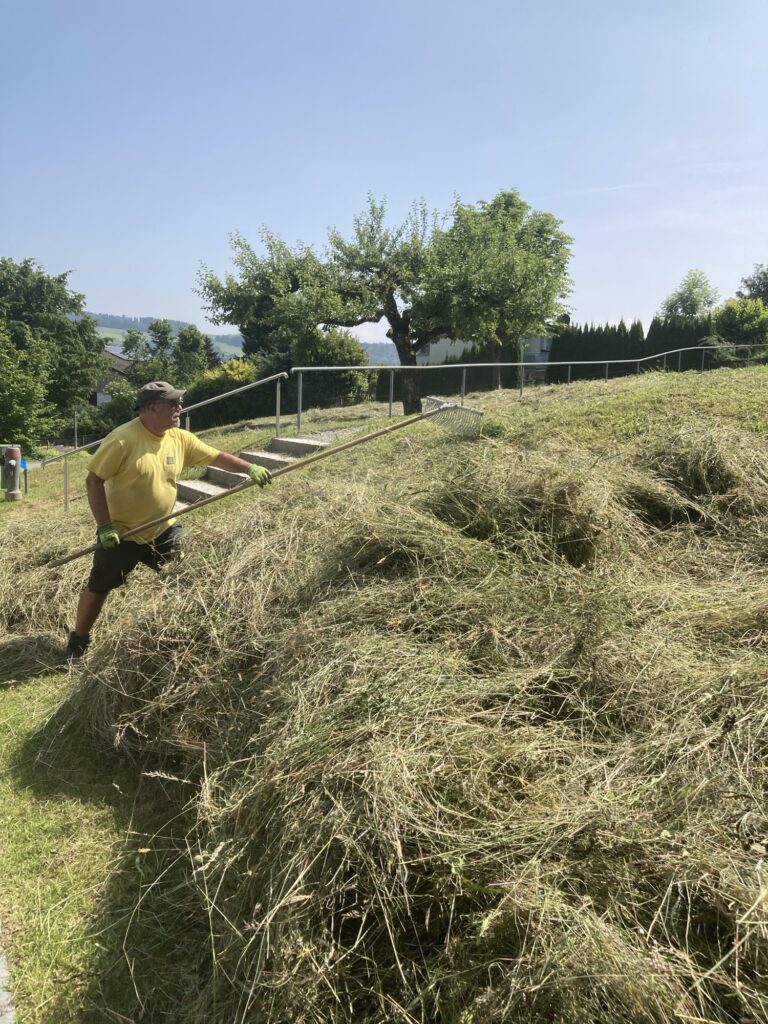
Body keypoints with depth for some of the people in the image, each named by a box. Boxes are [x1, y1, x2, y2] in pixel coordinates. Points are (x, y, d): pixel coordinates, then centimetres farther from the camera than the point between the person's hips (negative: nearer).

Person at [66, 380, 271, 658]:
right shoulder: (123, 440, -23)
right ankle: (77, 643, 29)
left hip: (163, 531, 5)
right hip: (121, 533, -5)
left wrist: (250, 469, -14)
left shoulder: (180, 439, -5)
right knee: (98, 589, 8)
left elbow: (217, 457, -1)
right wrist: (104, 526, -22)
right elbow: (94, 481, -20)